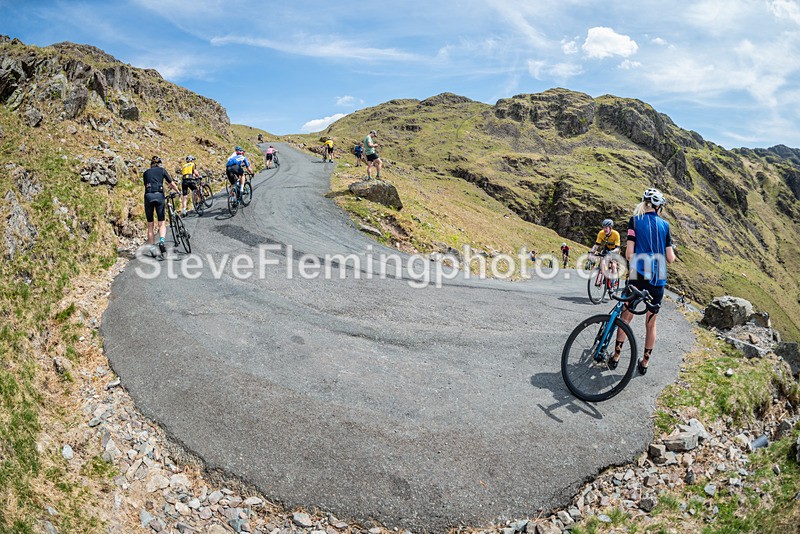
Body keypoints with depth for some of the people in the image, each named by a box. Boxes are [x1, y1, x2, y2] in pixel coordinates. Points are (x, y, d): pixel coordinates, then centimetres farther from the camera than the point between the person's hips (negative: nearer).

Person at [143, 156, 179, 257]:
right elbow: (172, 184, 13)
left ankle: (152, 247, 8)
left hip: (148, 196, 2)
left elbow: (146, 186, 22)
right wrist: (178, 192, 30)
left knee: (150, 225, 10)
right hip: (159, 195, -2)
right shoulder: (162, 170, 14)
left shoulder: (145, 173, 20)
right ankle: (161, 241, -21)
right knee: (162, 223, 4)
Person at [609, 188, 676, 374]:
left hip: (638, 277, -1)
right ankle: (645, 362, 19)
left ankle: (615, 357, 15)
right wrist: (673, 254, 25)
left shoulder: (635, 220, -1)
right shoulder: (664, 224, 4)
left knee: (625, 317, 13)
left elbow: (629, 252, -9)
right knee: (651, 323, 12)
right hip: (658, 280, 2)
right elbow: (670, 258, 2)